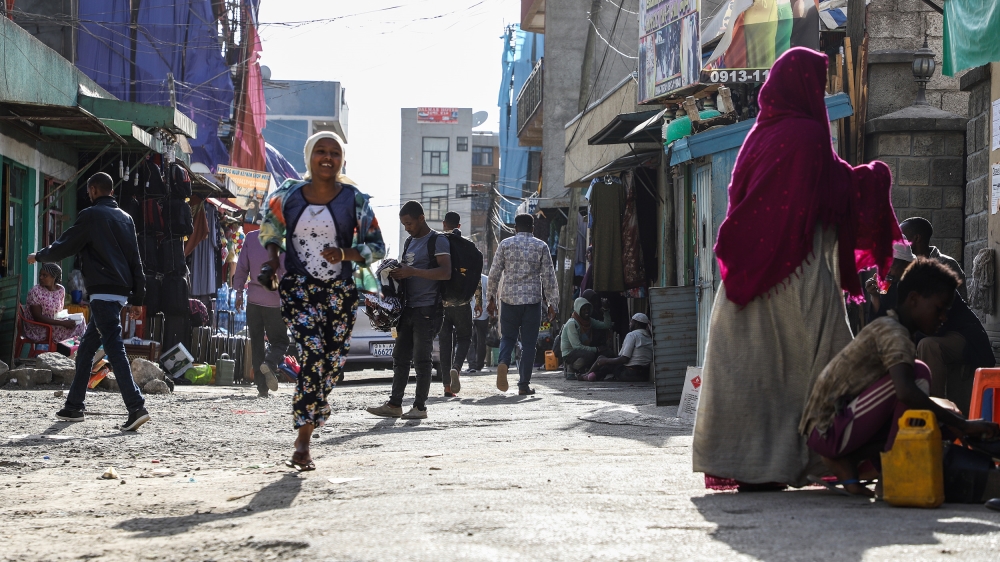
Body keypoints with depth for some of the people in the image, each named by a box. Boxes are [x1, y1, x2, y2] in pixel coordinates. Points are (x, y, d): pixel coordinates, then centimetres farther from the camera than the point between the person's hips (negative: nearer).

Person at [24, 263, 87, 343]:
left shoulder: (61, 289, 5)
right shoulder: (35, 292, -15)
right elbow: (38, 317, -20)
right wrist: (62, 323, -25)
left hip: (54, 324, 7)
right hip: (38, 330, -7)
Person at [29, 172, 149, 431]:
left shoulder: (91, 215, -5)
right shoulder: (125, 218, 17)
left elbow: (63, 248, -2)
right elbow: (135, 261, 16)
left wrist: (38, 256, 17)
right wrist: (137, 298, 18)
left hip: (102, 291, -8)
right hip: (121, 291, 8)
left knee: (115, 349, -14)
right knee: (87, 347, 17)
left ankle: (136, 407, -25)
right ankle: (74, 406, 22)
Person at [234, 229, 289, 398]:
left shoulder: (251, 237, 2)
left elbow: (241, 267, 4)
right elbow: (286, 269, -13)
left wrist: (239, 292, 11)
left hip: (253, 298, 3)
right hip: (274, 300, -3)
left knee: (256, 342, 9)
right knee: (280, 340, 8)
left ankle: (262, 387, 4)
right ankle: (270, 363, -24)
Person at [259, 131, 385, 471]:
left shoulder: (354, 199, 1)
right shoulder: (288, 196, 3)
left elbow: (377, 247, 3)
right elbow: (270, 230, 20)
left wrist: (345, 254, -15)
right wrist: (272, 259, 0)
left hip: (340, 290, 2)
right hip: (298, 287, -2)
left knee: (333, 362, 5)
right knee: (312, 353, -19)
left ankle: (309, 416, 29)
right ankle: (303, 442, -18)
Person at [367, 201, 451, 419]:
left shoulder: (438, 241, -6)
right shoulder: (409, 242, 20)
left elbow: (446, 273, -18)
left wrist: (412, 272, -21)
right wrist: (396, 273, 7)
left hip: (427, 309, -8)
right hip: (409, 308, 8)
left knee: (421, 359, -5)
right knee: (400, 356, 6)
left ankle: (420, 407, 1)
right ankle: (394, 404, 9)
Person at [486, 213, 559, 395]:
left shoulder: (505, 244, 3)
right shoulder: (541, 246, 3)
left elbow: (494, 273, 3)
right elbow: (548, 276, 2)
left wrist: (491, 298, 11)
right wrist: (552, 303, 7)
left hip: (509, 299, 1)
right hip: (533, 300, -1)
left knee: (508, 337, 11)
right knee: (528, 342, 4)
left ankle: (503, 362, -20)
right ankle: (524, 385, 3)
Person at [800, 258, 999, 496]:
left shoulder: (883, 329, 17)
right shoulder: (894, 334, -14)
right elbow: (906, 392, -31)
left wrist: (950, 418, 10)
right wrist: (962, 425, -26)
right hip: (829, 432, -10)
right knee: (918, 374, -17)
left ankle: (846, 461, 5)